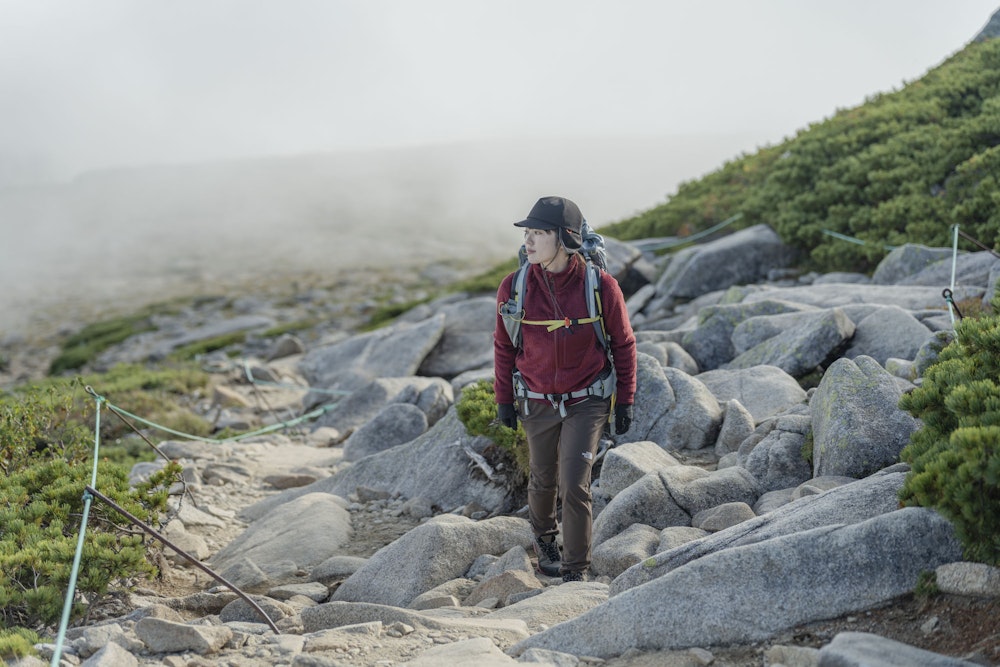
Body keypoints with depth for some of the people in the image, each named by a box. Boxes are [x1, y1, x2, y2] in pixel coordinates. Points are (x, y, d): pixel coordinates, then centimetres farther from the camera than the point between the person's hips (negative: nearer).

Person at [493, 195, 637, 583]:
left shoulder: (600, 286, -17)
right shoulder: (514, 288, -13)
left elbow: (623, 344, -4)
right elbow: (504, 346, 2)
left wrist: (625, 402, -1)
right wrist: (503, 399, 6)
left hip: (587, 401, -2)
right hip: (537, 402, 2)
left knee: (574, 485, -11)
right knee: (543, 481, 18)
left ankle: (576, 572, 6)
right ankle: (544, 538, 50)